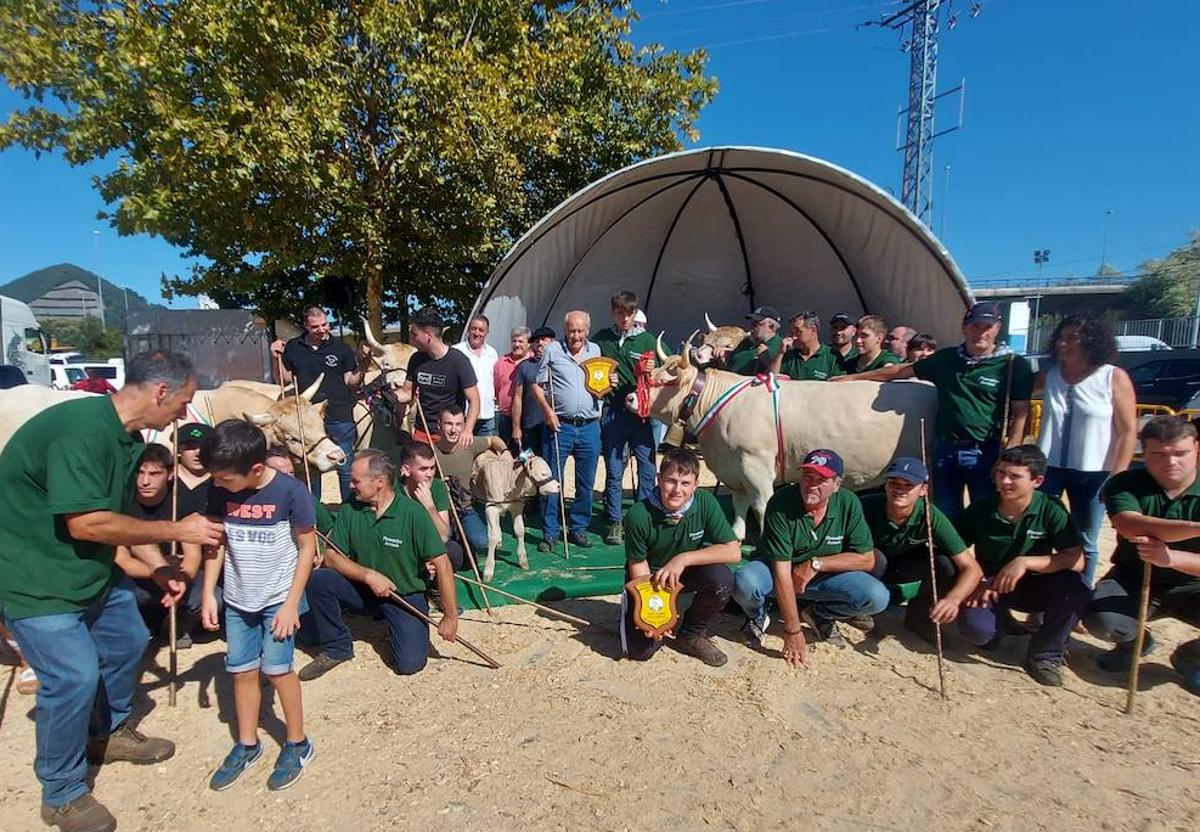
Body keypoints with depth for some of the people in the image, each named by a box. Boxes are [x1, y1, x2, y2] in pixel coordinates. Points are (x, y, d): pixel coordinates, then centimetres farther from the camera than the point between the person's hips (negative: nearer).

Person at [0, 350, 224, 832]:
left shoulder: (125, 436, 2)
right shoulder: (81, 428, -29)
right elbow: (84, 522, -31)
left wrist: (158, 567, 5)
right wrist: (177, 530, -23)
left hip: (90, 569, 10)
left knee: (128, 640, 19)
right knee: (75, 675, -9)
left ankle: (109, 733, 43)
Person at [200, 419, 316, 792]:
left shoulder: (290, 491, -21)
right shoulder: (219, 491, -8)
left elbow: (307, 547, -13)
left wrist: (291, 603, -13)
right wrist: (208, 594, 2)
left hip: (278, 599, -4)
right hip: (237, 599, 5)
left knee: (276, 668, -3)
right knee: (242, 670, 12)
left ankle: (298, 743, 17)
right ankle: (247, 745, 31)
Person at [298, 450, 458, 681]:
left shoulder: (412, 512, -20)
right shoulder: (351, 510, -8)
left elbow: (442, 564, -19)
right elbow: (331, 557, -6)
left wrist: (451, 616, -18)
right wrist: (369, 575, -23)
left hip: (406, 594, -3)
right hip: (362, 590, 3)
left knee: (409, 664, -18)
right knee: (318, 580, -22)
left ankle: (398, 627, 16)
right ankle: (337, 647, -1)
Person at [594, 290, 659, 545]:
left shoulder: (647, 340, 5)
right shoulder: (601, 339, 7)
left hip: (641, 412, 0)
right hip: (612, 413, 0)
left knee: (647, 470, 1)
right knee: (613, 471, 6)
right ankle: (615, 522, 18)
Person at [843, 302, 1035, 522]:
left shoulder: (1013, 365, -3)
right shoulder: (946, 358, 9)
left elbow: (1021, 414, -6)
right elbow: (900, 370, 16)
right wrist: (853, 378, 18)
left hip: (985, 454, -4)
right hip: (944, 450, 4)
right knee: (946, 519, 12)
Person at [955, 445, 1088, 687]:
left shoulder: (1051, 510, -14)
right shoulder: (980, 508, -12)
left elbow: (1077, 561, -24)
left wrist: (1025, 562, -35)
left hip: (1032, 586, 1)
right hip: (988, 586, -1)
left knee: (1075, 586, -31)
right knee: (976, 629, -31)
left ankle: (1045, 654, -7)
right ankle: (1001, 618, 10)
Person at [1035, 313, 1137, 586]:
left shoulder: (1114, 378, -5)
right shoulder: (1049, 375, 3)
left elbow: (1128, 431, -6)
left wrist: (1116, 478, -11)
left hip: (1093, 474, -2)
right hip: (1048, 468, 2)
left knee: (1085, 544, 10)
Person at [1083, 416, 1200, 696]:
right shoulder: (1124, 484, -11)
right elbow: (1130, 526, -33)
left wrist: (1171, 558, -39)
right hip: (1132, 580, -1)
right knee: (1100, 620, -30)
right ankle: (1135, 641, 11)